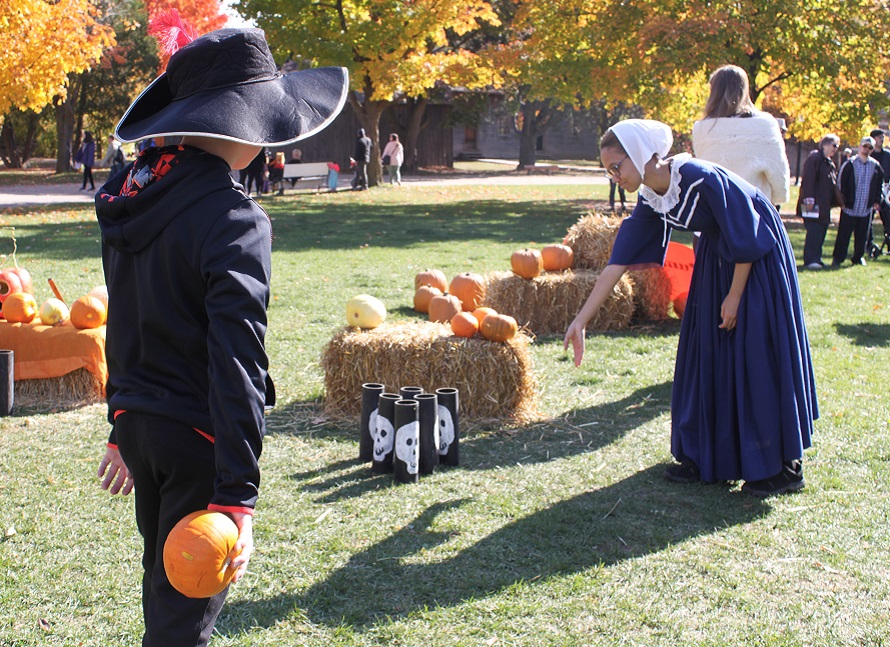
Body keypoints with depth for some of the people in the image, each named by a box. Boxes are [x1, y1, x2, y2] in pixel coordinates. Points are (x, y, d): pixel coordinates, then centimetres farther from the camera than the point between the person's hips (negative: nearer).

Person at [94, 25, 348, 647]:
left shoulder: (130, 192, 4)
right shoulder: (231, 217, -22)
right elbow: (236, 360, -26)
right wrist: (238, 495, -27)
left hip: (138, 424, 8)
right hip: (197, 436, -8)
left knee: (164, 583, 25)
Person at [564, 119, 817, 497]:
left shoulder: (702, 179, -30)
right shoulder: (650, 200, -8)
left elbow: (747, 238, -22)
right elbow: (619, 262, -7)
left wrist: (734, 296, -15)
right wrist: (581, 320, -9)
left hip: (759, 259, -7)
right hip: (717, 258, 7)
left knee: (756, 356, -6)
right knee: (706, 355, 7)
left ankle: (784, 466, 4)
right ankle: (706, 457, 17)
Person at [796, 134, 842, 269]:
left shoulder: (829, 163, 20)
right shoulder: (815, 158, -8)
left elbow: (833, 184, 25)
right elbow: (808, 179, -16)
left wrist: (837, 201, 18)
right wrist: (809, 198, -22)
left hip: (824, 206, 9)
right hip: (814, 203, -9)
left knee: (821, 231, 9)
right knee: (814, 231, -13)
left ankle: (815, 259, 14)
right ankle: (810, 260, -13)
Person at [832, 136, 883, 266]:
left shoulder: (876, 166, 7)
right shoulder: (849, 165, -3)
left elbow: (879, 185, 18)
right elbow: (840, 183, 0)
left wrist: (877, 201, 11)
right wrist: (842, 201, -6)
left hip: (866, 209, 3)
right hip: (849, 207, -3)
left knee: (862, 235, 9)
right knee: (843, 235, -2)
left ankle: (858, 257, 22)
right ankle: (837, 258, 5)